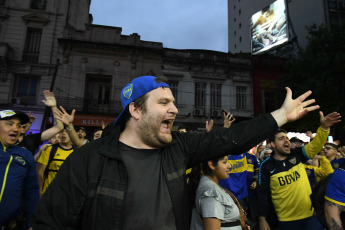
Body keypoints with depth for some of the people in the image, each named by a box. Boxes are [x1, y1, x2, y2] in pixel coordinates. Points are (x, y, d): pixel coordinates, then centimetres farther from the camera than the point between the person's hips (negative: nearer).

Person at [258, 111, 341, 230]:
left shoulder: (297, 155, 1)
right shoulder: (266, 166, -9)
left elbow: (315, 146, -11)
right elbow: (263, 193, -7)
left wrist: (324, 127, -27)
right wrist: (262, 219, -7)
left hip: (310, 214, 3)